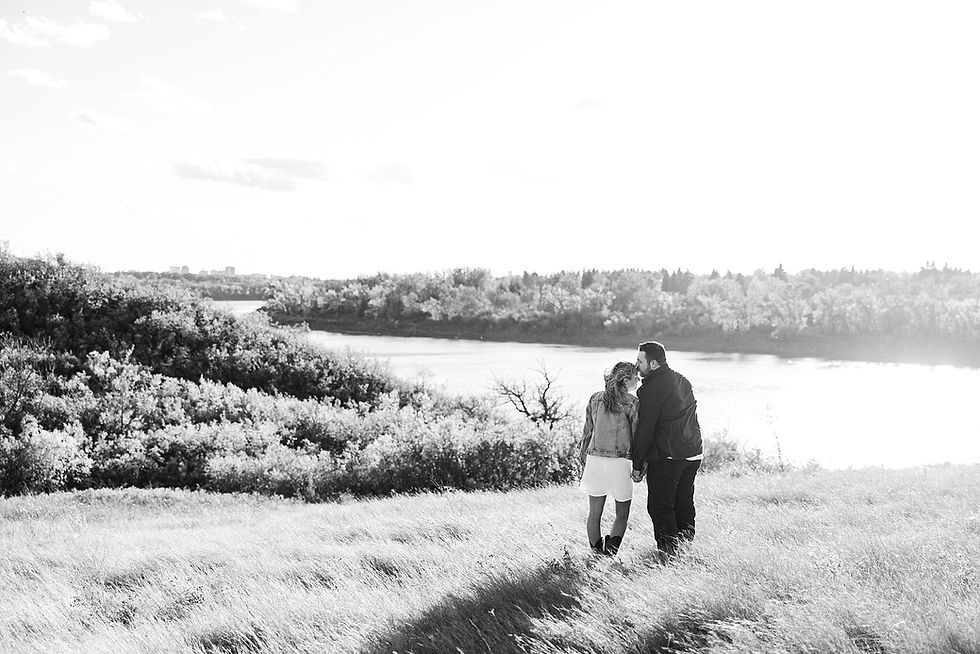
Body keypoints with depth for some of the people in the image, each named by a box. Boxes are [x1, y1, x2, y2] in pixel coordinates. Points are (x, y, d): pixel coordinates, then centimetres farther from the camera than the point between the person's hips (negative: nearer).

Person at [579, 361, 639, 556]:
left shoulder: (595, 399, 7)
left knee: (594, 513, 11)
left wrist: (584, 460, 18)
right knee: (622, 514, 10)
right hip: (620, 462, -4)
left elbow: (587, 433, 11)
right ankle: (611, 551, -6)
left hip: (595, 459, 4)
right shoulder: (632, 403, -5)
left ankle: (597, 554, 12)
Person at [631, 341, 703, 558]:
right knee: (684, 505, 15)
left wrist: (637, 465, -7)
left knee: (660, 507, -1)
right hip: (693, 454, 8)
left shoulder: (652, 388, -13)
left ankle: (670, 553, -4)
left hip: (666, 457, -8)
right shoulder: (683, 381, 14)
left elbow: (645, 429, -12)